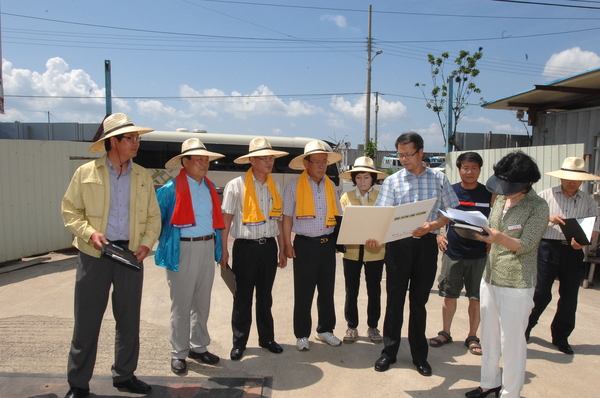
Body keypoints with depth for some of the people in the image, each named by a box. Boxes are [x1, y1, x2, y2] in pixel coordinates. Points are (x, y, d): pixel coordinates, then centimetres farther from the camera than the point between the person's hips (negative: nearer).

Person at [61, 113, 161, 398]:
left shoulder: (142, 176, 6)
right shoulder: (86, 173, -1)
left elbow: (153, 216, 7)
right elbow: (70, 210, 1)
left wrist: (146, 243, -6)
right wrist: (89, 233, -15)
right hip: (94, 254, -2)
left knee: (129, 319, 11)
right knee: (87, 320, 5)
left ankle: (124, 375, 28)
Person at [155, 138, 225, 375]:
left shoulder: (210, 188, 11)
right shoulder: (170, 189, -9)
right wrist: (164, 244, -4)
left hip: (207, 248, 6)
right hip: (183, 250, -6)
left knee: (202, 303, 15)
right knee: (181, 305, 4)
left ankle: (199, 347, 30)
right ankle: (179, 353, 19)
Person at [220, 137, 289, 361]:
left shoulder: (275, 187, 9)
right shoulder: (236, 185, -6)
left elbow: (278, 219, 13)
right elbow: (225, 219, -6)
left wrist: (282, 249, 12)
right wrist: (223, 249, -11)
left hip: (269, 246, 4)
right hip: (245, 247, -4)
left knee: (265, 296, 15)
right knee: (243, 297, 5)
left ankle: (266, 338, 28)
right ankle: (239, 342, 19)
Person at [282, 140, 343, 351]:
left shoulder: (330, 185, 8)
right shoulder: (294, 186, -4)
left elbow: (337, 215, 12)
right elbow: (287, 217, -3)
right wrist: (287, 244, -8)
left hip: (328, 244, 4)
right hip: (305, 244, -4)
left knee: (327, 290, 14)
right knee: (303, 293, 5)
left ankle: (325, 330, 30)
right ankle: (302, 335, 19)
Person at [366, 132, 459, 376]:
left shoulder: (439, 178, 4)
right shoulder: (392, 181, 2)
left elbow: (450, 212, 6)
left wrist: (432, 225, -13)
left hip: (426, 244, 1)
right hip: (398, 245, 0)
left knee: (419, 300, 11)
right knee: (395, 299, 7)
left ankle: (419, 355, 26)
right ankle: (389, 352, 22)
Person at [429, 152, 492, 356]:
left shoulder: (489, 194, 1)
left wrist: (491, 245, -4)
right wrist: (438, 235, -7)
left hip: (479, 254, 0)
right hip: (453, 252, 0)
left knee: (476, 297, 7)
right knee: (449, 295, 8)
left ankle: (472, 337, 23)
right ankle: (445, 333, 25)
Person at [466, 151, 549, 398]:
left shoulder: (538, 207, -10)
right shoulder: (501, 199, 9)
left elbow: (525, 245, -16)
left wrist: (499, 237, -32)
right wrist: (477, 230, -3)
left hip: (516, 285, -7)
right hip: (490, 278, 7)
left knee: (512, 342, 3)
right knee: (488, 336, 16)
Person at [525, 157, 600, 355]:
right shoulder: (546, 195, 3)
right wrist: (549, 217, -20)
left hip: (573, 251, 3)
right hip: (548, 247, -2)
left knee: (569, 297, 9)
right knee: (541, 293, -2)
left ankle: (561, 337, 26)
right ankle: (526, 326, 20)